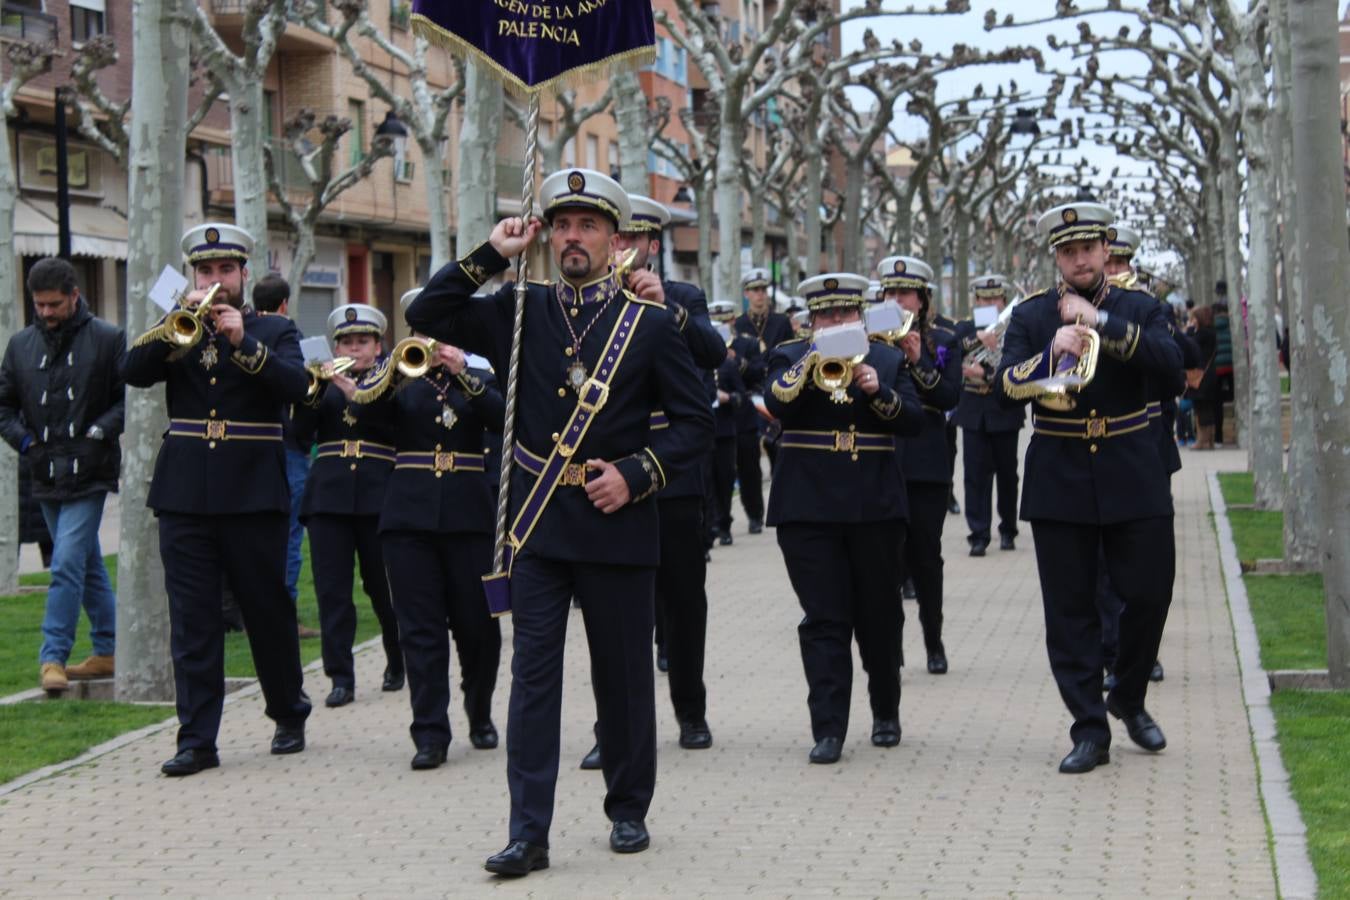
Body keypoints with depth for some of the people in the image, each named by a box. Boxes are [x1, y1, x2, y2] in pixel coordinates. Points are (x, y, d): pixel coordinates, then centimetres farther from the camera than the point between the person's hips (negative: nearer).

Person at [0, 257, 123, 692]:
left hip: (88, 475, -5)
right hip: (46, 476, 5)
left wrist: (99, 433, -12)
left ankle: (53, 657, -9)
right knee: (88, 566, 15)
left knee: (67, 565, -13)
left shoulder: (108, 339, -5)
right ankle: (107, 651, 24)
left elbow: (129, 397, -3)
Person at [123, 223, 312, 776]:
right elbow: (133, 372, -5)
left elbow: (296, 384, -12)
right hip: (184, 495, 2)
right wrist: (176, 329, -18)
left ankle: (289, 716, 25)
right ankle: (197, 739, 1)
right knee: (192, 620, -1)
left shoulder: (274, 331, 7)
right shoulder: (177, 332, 13)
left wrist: (243, 342, -22)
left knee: (269, 611, 6)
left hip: (253, 496, -2)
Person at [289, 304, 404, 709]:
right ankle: (341, 677, -1)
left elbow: (398, 426, -10)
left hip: (378, 494, -2)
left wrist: (356, 394, -17)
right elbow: (300, 435, 3)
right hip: (329, 494, 2)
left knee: (384, 586, 6)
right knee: (332, 590, -4)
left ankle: (398, 663, 27)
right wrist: (311, 394, -12)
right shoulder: (324, 382, 14)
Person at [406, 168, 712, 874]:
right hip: (537, 523, 2)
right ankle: (528, 832, 0)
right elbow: (427, 316, 3)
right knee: (533, 673, -1)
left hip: (617, 522, -1)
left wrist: (636, 475, -12)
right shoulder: (519, 313, 7)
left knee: (624, 674, 9)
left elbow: (694, 421, 1)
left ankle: (628, 810, 26)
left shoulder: (650, 322, 0)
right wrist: (492, 255, -3)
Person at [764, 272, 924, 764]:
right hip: (809, 507, -1)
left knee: (880, 615, 9)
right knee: (824, 621, -5)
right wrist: (812, 362, -21)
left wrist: (878, 391, -15)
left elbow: (914, 421, 0)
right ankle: (828, 728, -6)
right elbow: (777, 405, -12)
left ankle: (886, 713, 27)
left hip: (876, 506, 2)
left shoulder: (888, 359, 10)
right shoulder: (789, 357, 7)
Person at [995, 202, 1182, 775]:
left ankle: (1128, 700, 26)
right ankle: (1090, 730, 6)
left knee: (1150, 593, 2)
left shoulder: (1138, 309, 5)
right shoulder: (1030, 317, 4)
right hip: (1059, 483, 0)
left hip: (1132, 477, 0)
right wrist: (1052, 353, -27)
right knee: (1070, 609, -1)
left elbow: (1170, 360, -15)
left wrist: (1100, 322, -23)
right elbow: (1004, 389, -9)